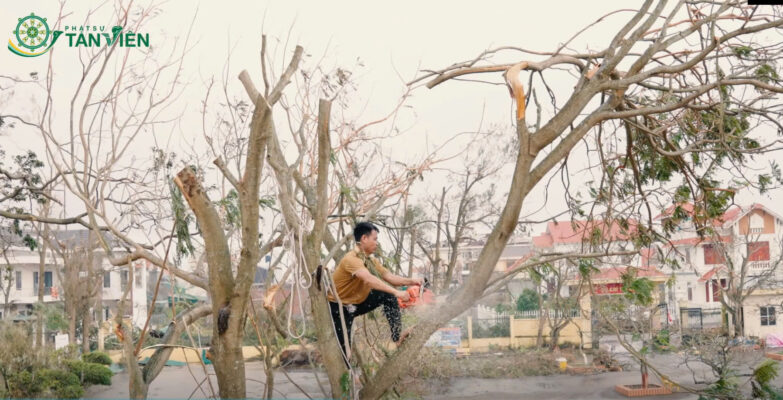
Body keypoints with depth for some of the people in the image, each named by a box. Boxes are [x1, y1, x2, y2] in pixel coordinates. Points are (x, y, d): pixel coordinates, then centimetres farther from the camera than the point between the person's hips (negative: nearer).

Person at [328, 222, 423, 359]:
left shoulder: (371, 260, 1)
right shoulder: (351, 259, -29)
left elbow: (389, 276, 1)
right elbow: (370, 279, -43)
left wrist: (410, 281, -17)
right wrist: (396, 292, -49)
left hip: (358, 302, 8)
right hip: (339, 307, -8)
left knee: (388, 296, -9)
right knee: (344, 348, -11)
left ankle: (397, 337, -10)